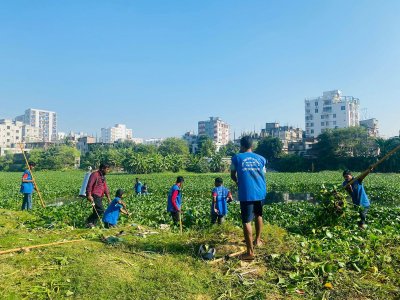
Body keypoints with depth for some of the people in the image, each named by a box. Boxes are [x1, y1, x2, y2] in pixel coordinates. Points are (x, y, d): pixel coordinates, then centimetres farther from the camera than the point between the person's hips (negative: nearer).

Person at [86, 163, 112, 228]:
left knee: (96, 211, 10)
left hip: (99, 197, 9)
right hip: (95, 196, -9)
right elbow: (89, 185, -17)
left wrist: (108, 197, 18)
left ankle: (92, 224, 17)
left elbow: (105, 187, 23)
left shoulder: (103, 176, 19)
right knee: (101, 210, -16)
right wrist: (89, 195, -25)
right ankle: (90, 222, -3)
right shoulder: (95, 174, -10)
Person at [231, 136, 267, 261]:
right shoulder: (261, 159, 10)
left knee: (247, 221, -2)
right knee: (258, 215, 26)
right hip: (260, 192, 4)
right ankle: (258, 240, 41)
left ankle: (250, 252, -3)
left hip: (246, 194, -4)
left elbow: (233, 176, 14)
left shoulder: (237, 158, 4)